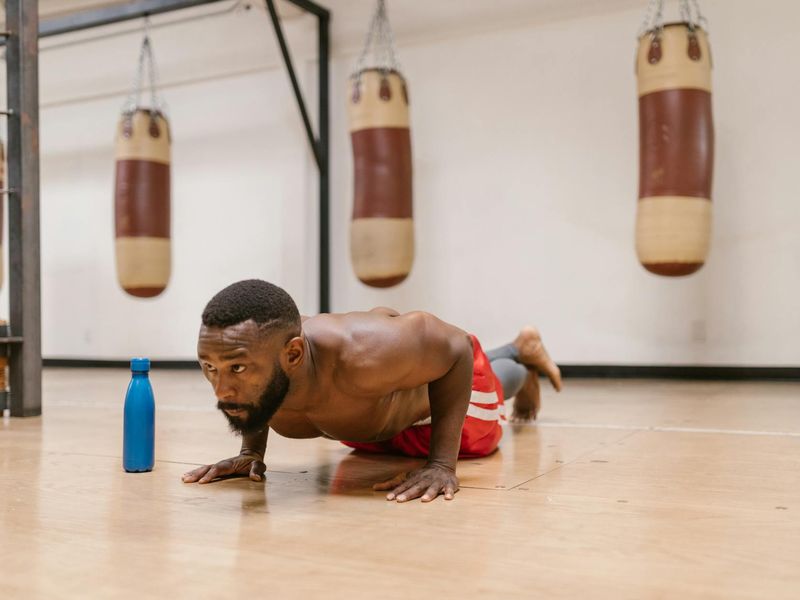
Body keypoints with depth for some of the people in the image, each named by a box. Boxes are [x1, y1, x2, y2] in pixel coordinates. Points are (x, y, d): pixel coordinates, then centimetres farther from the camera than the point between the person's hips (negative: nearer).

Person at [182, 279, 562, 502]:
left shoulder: (364, 355, -53)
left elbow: (455, 346, -33)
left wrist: (442, 462, -38)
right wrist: (251, 450, -17)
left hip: (441, 364, -4)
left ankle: (524, 354, 63)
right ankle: (512, 352, 70)